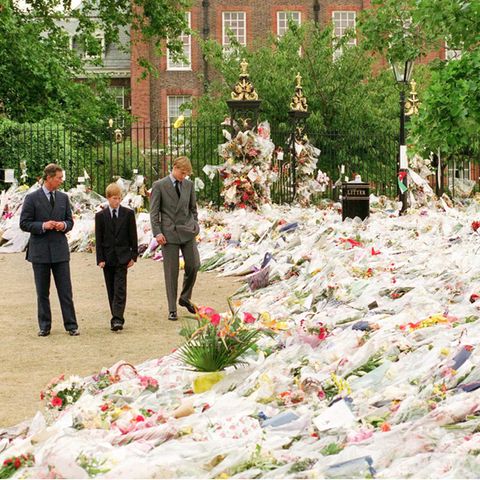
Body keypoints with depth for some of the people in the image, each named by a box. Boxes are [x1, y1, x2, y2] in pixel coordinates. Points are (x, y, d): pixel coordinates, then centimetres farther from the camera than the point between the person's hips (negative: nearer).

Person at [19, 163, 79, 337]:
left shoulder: (63, 198, 9)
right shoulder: (32, 198, -4)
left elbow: (70, 221, 14)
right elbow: (24, 223, -5)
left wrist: (64, 225, -8)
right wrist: (43, 226, -18)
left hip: (60, 250, 3)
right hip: (40, 252, -2)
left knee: (65, 290, 0)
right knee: (42, 292, 6)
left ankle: (71, 325, 4)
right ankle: (44, 327, 14)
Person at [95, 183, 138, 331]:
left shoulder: (128, 213, 2)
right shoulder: (101, 216, 2)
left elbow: (133, 236, 4)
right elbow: (98, 239, 2)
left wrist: (133, 256, -1)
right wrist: (100, 259, -5)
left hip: (122, 257, -1)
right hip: (107, 257, 1)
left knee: (120, 289, -10)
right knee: (111, 290, 7)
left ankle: (117, 319, -16)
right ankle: (116, 318, 14)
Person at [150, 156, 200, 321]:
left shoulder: (189, 184, 8)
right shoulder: (159, 186, -3)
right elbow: (154, 211, -4)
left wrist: (195, 226, 10)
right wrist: (157, 233, -10)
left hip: (187, 231, 4)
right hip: (169, 233, -4)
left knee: (194, 265, -4)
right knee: (171, 272, -2)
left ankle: (185, 298, 19)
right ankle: (172, 310, 4)